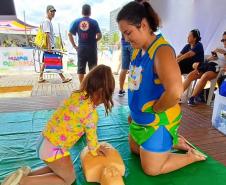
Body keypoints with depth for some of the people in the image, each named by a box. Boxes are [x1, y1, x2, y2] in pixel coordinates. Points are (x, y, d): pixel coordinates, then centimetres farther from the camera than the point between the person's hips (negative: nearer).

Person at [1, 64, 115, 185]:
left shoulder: (77, 94, -1)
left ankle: (27, 175, 21)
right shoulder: (91, 113, -26)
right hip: (53, 149, -8)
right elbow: (91, 137, -9)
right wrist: (95, 151, 13)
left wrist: (95, 146, 15)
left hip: (45, 139, 9)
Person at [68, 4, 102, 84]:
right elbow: (99, 35, -10)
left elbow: (69, 34, 0)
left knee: (81, 68, 11)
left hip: (81, 48, 2)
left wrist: (74, 45, 4)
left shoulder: (76, 22, 3)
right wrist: (94, 41, 7)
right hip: (92, 48, -2)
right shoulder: (94, 22, -5)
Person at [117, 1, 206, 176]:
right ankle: (173, 141, 38)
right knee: (135, 150, 27)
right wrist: (134, 111, 11)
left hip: (157, 121, -9)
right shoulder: (138, 49, 0)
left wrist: (154, 109, -23)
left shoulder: (161, 50, -27)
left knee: (151, 169, 7)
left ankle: (193, 156, 25)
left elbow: (175, 92, -41)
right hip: (140, 118, 9)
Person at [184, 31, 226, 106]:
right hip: (209, 65, 5)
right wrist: (210, 58, 2)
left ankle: (192, 97, -30)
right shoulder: (219, 50, 29)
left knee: (205, 76, -38)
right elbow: (207, 59, 22)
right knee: (191, 75, -19)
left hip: (217, 68, -5)